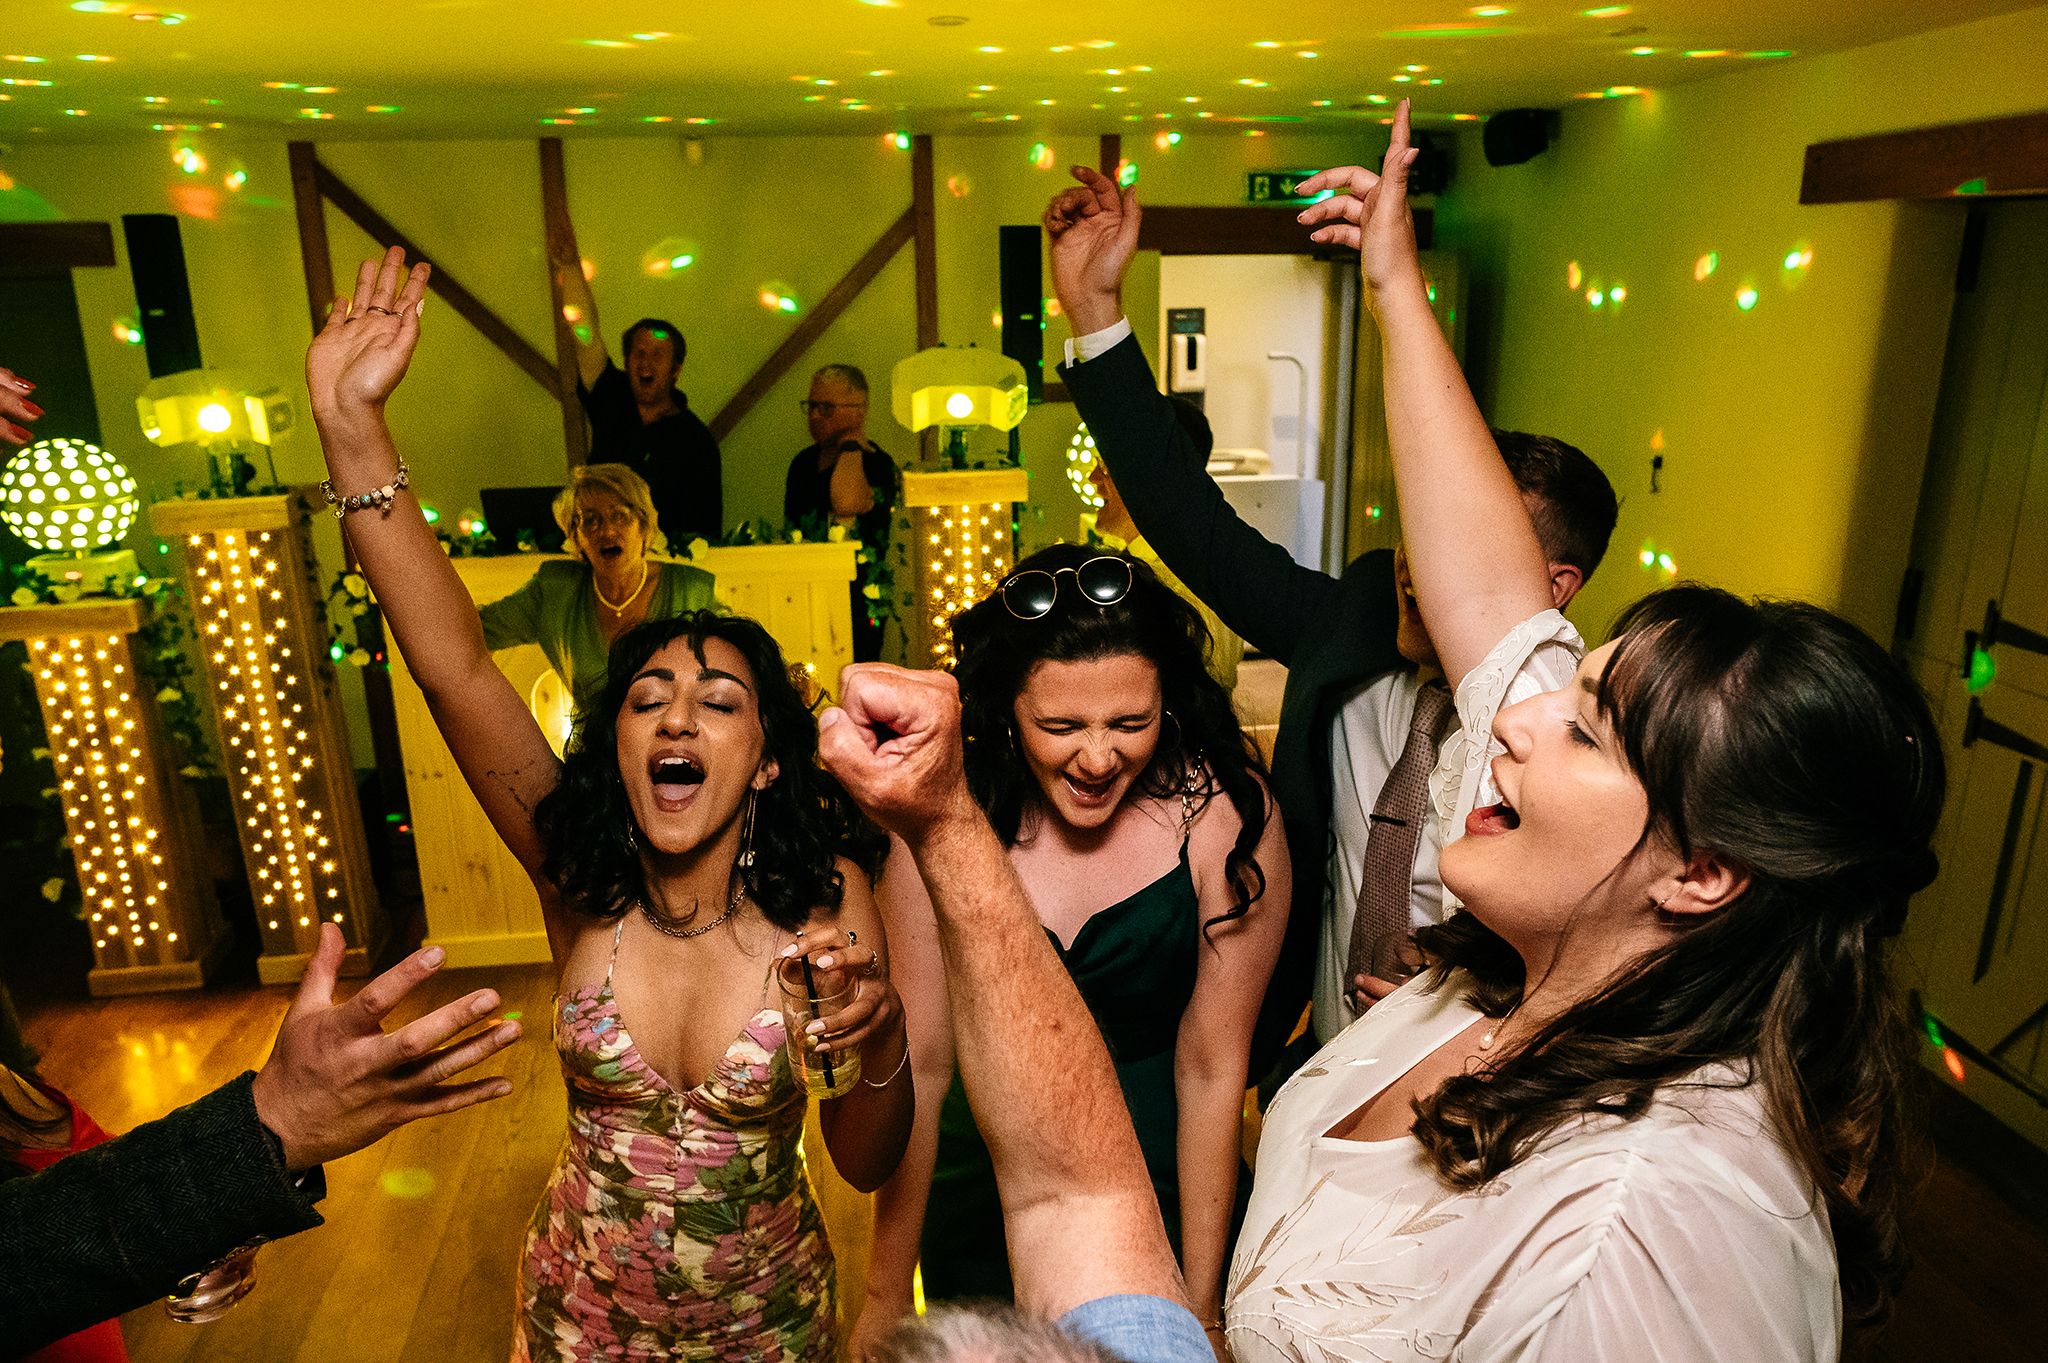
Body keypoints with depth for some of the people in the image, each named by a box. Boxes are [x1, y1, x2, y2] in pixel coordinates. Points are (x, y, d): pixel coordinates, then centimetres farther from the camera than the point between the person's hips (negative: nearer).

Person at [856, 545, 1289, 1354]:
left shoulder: (1224, 813, -20)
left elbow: (1210, 1070, -14)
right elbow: (922, 1061, -10)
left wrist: (1200, 1302, -6)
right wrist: (886, 1294, -4)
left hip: (1162, 1188, -1)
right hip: (977, 1189, 2)